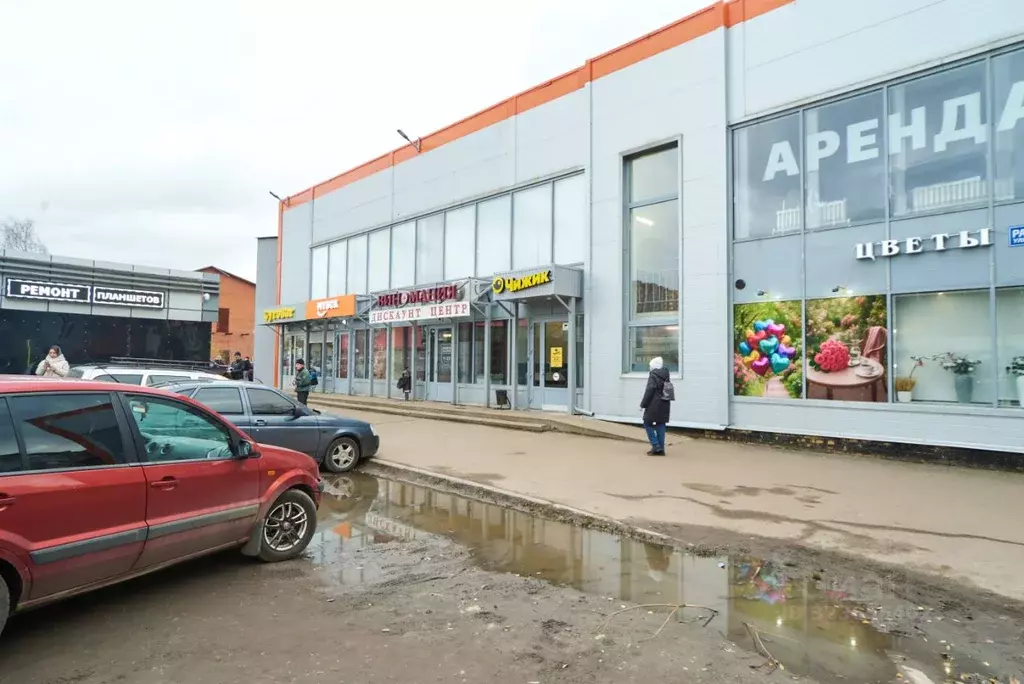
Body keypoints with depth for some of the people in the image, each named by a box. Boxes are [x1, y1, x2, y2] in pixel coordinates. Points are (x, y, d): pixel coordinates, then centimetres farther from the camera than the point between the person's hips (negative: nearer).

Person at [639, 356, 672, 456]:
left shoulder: (653, 375, -12)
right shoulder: (665, 376, 11)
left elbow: (649, 392, -15)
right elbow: (667, 391, 14)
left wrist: (643, 404, -7)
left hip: (654, 405, -7)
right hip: (664, 405, 7)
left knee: (648, 424, 3)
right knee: (661, 425, 9)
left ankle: (656, 446, -4)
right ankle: (661, 449, 10)